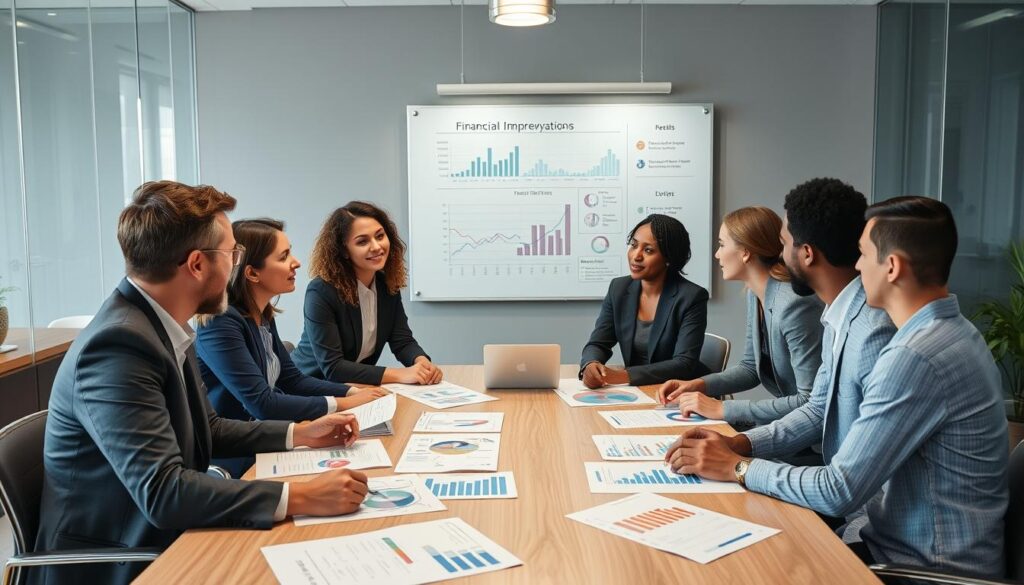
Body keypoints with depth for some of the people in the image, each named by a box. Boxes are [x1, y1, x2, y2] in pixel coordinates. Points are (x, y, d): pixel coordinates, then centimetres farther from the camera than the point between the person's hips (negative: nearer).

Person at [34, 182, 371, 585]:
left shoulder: (162, 325, 0)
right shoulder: (119, 345, -25)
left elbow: (206, 430, 13)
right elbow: (161, 491, -30)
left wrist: (300, 433, 7)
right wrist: (301, 497, -31)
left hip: (157, 539, 8)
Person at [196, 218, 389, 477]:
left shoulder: (263, 316, 5)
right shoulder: (221, 323, -22)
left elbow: (293, 380, 11)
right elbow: (262, 404, -26)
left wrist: (354, 392, -3)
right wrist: (342, 404, -20)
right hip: (234, 463, -8)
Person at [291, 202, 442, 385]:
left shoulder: (388, 284, -2)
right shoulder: (321, 291, -21)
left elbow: (402, 340, -1)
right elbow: (332, 367, -25)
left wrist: (422, 362, -23)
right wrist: (400, 374, -31)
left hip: (358, 388, 6)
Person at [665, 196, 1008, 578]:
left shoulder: (917, 358, -27)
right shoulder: (945, 331, 5)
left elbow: (839, 492, -24)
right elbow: (825, 411, 8)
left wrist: (736, 467, -13)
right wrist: (740, 443, -2)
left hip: (927, 565, -8)